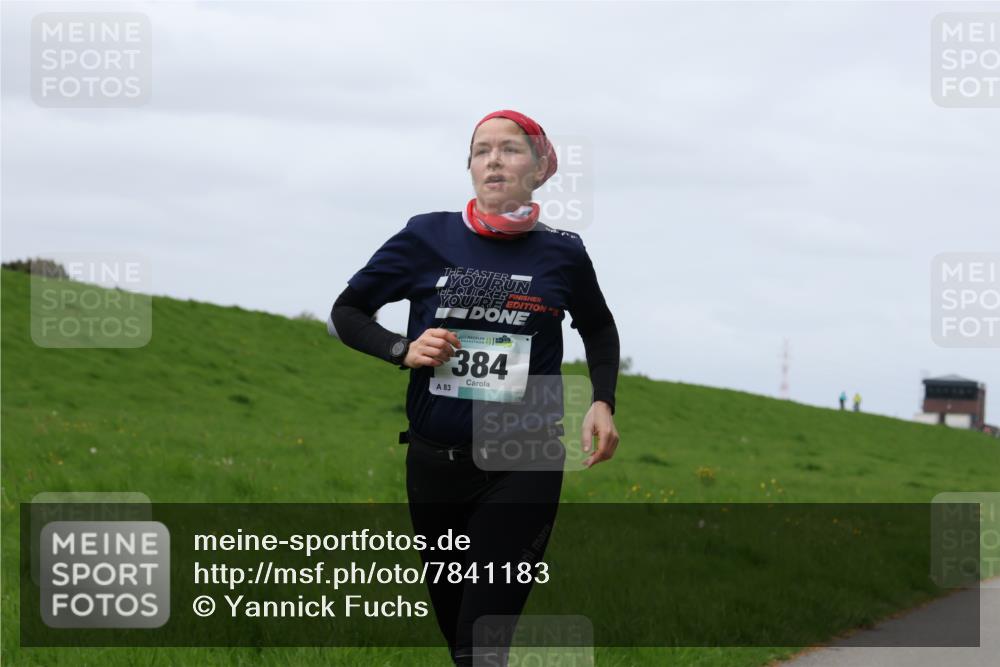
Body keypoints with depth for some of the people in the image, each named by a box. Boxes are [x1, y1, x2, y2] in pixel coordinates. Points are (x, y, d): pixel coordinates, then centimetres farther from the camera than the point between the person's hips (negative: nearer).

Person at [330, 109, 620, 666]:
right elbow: (347, 311, 8)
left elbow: (599, 330, 18)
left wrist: (603, 402, 3)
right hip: (435, 460, 2)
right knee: (450, 616, 16)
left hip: (523, 467, -2)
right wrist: (402, 349, -10)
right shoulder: (428, 237, -3)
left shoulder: (562, 253, -2)